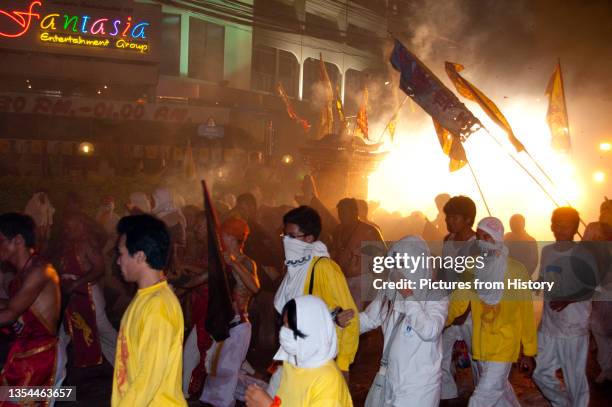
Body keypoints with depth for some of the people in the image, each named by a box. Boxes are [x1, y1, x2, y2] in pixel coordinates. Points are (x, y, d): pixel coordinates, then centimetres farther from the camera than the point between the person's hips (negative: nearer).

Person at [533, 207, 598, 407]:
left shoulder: (583, 255, -10)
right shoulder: (547, 251, 7)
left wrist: (568, 300, -20)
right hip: (548, 325, 6)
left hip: (574, 327, -5)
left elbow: (592, 288, -8)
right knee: (541, 373, 11)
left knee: (574, 377, 3)